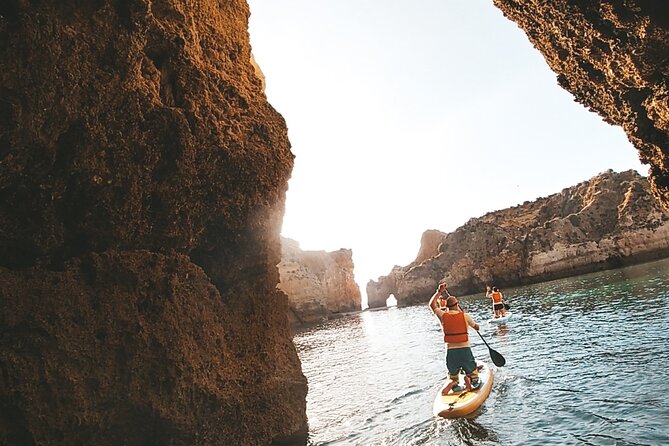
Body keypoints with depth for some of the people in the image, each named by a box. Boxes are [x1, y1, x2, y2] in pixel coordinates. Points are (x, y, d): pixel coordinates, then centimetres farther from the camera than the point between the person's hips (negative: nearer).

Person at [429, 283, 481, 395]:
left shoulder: (443, 316, -4)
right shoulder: (465, 316, -4)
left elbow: (432, 304, 12)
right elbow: (476, 327, 13)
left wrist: (439, 292, 15)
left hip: (450, 351, 1)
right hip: (465, 349, -1)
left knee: (453, 376, 18)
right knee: (473, 374, 18)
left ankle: (453, 384, -10)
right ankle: (470, 379, -10)